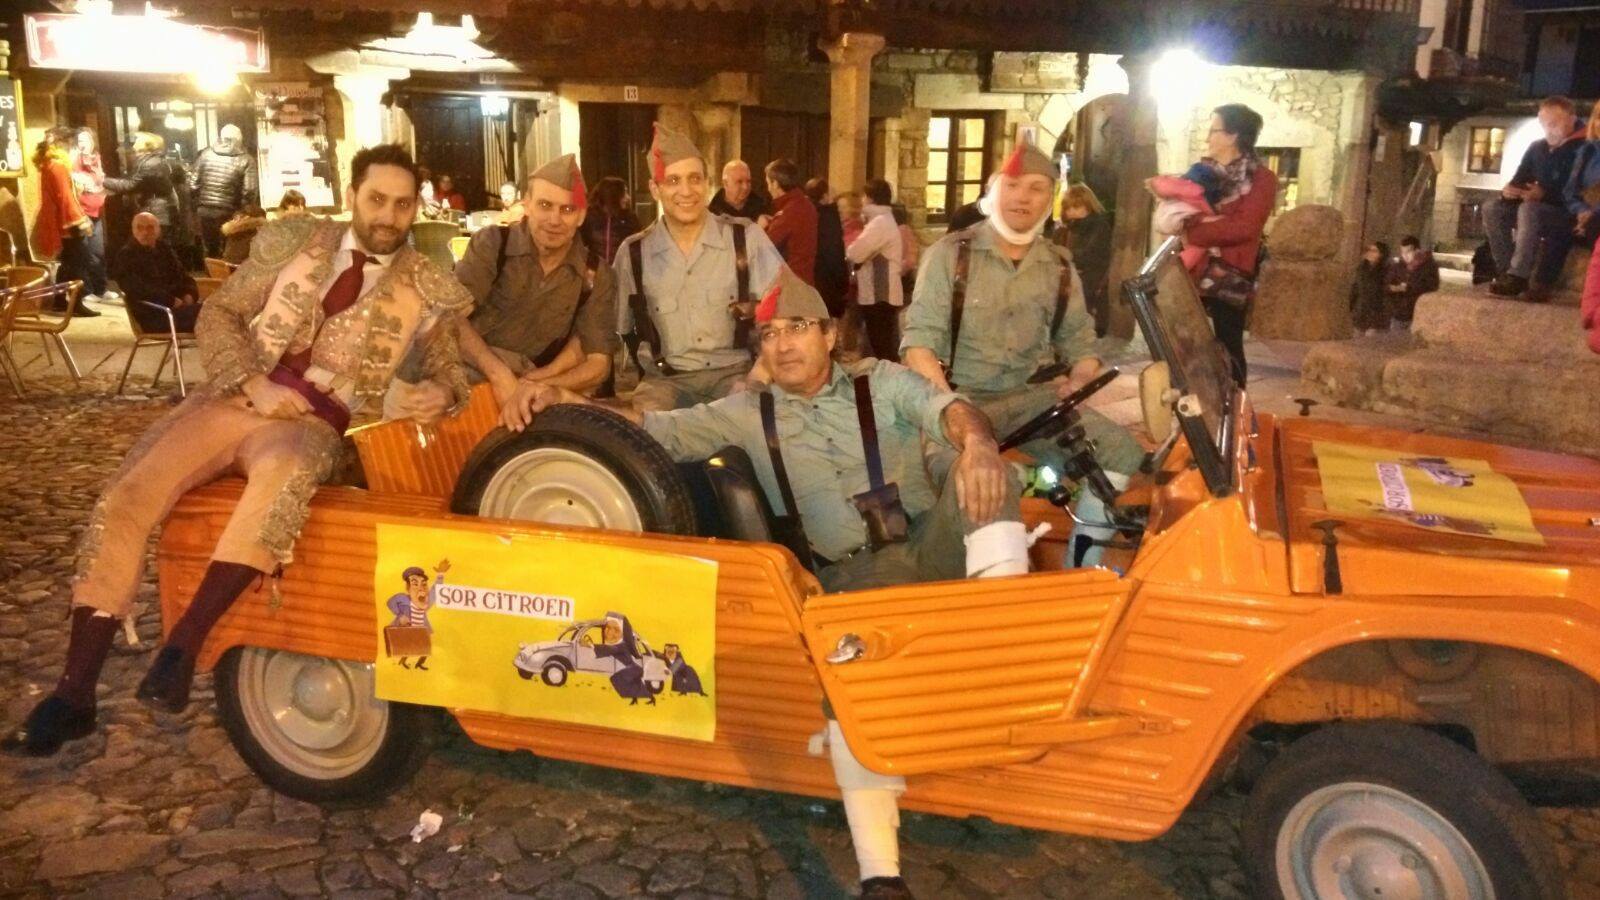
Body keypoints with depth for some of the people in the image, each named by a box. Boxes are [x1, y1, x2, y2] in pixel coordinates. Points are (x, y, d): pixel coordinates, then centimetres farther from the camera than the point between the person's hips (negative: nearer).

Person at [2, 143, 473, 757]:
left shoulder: (428, 289, 7)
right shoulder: (295, 241, 11)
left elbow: (448, 364, 11)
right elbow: (219, 314, 10)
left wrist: (442, 391, -15)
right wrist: (254, 384, -8)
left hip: (314, 421, -3)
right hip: (237, 398, 3)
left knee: (284, 475, -40)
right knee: (127, 493, -18)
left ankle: (184, 640, -31)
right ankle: (73, 694, -11)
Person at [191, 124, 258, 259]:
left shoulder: (205, 154, 4)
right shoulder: (246, 160, -5)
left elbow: (193, 183, 3)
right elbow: (249, 191, -12)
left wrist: (198, 202, 17)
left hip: (205, 210, 3)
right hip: (229, 212, -3)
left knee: (210, 252, 14)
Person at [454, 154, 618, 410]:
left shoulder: (596, 276, 1)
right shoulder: (492, 244, -4)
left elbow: (598, 364, -3)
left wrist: (536, 386, -20)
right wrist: (499, 375, -29)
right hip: (476, 377, -3)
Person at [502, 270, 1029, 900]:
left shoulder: (883, 382, 10)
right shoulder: (749, 414, 14)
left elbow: (949, 409, -9)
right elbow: (658, 430, 10)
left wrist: (976, 441, -34)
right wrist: (565, 400, -5)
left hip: (932, 547, 1)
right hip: (853, 577, 0)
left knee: (984, 468, -27)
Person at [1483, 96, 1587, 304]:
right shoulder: (1537, 148, 11)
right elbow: (1519, 179, 10)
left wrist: (1545, 194, -34)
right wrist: (1509, 189, -15)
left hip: (1569, 214, -7)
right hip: (1538, 208, 7)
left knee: (1529, 209, -36)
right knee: (1492, 208, -12)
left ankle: (1518, 277, -42)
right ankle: (1506, 271, -21)